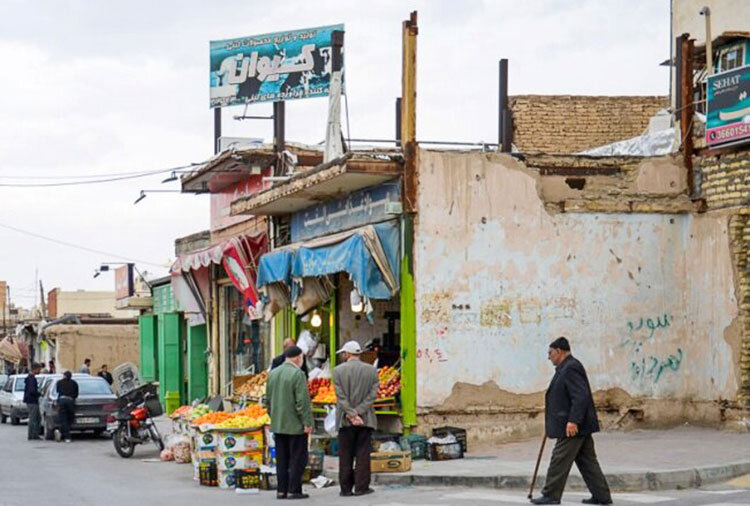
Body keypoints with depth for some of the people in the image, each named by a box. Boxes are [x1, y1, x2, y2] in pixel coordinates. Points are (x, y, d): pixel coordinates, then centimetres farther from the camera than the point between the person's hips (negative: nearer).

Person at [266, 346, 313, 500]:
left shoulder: (273, 373, 9)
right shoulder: (297, 374, -14)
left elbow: (268, 399, 15)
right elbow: (303, 401, -17)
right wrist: (307, 423, -14)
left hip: (278, 424, 7)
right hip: (295, 424, -7)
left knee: (282, 459, 11)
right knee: (297, 459, -1)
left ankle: (281, 490, 12)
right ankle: (293, 490, -2)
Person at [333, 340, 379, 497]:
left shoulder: (338, 371, -3)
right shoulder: (372, 370, 1)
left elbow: (341, 397, -9)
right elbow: (373, 395, -6)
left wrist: (352, 414, -11)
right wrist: (358, 412, -9)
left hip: (345, 420, -1)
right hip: (366, 419, 1)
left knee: (345, 455, 5)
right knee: (363, 454, 4)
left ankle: (346, 488, 6)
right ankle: (361, 487, 2)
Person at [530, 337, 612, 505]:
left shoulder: (570, 368, -15)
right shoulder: (567, 367, 17)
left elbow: (581, 396, -24)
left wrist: (573, 421, -28)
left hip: (572, 426, -10)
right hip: (580, 426, 10)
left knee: (560, 460, -4)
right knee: (587, 461, 10)